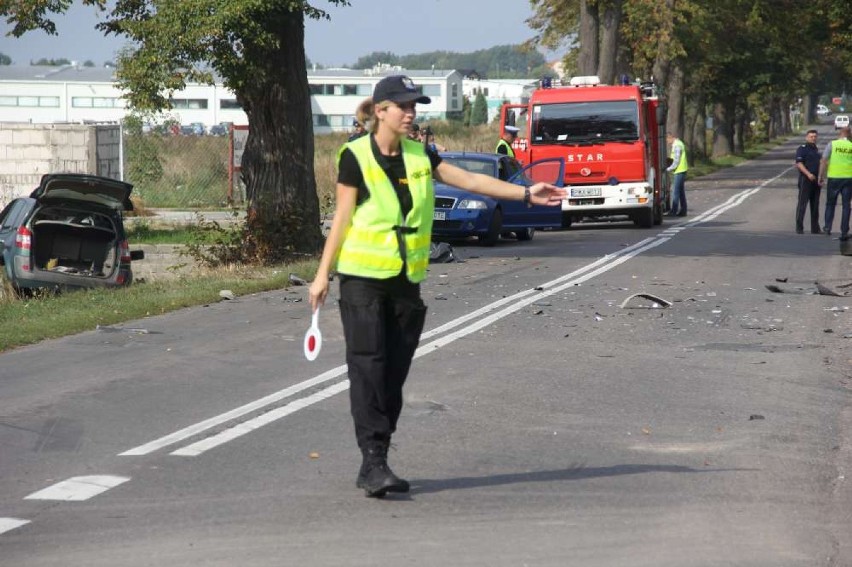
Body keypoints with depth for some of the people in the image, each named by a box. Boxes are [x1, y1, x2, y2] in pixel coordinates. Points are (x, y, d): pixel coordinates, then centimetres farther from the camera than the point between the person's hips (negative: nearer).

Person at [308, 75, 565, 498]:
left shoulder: (420, 157, 8)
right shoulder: (355, 157, -5)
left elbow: (471, 180, 7)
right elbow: (342, 218, -4)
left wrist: (526, 194, 0)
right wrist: (323, 274, -5)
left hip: (407, 278, 5)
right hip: (363, 276, -5)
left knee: (395, 372, 5)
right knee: (368, 367, -10)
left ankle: (373, 466, 11)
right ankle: (374, 462, -10)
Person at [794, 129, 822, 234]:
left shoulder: (816, 149, 18)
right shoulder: (802, 149, -6)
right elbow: (799, 164, -15)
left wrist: (820, 177, 19)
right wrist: (808, 174, -25)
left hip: (815, 180, 8)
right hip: (805, 180, -8)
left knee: (815, 205, 10)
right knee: (802, 203, -7)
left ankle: (815, 228, 15)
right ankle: (799, 228, -5)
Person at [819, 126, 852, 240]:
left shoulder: (832, 144, -4)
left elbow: (823, 161, -7)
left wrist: (821, 176, -1)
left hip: (834, 178, -1)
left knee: (830, 204, 16)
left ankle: (828, 227, 15)